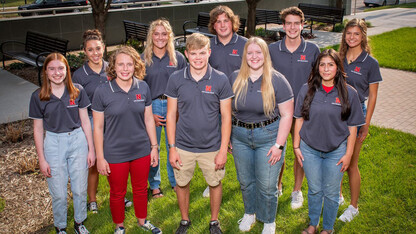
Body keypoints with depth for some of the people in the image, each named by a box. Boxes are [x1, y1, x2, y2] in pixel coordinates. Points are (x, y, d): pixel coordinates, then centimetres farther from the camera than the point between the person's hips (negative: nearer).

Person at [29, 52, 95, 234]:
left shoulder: (77, 91, -4)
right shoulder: (38, 97, -5)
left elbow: (85, 121, 1)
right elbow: (38, 129, 0)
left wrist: (91, 149, 1)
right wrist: (41, 159, -1)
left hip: (78, 141, 1)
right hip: (53, 144, 0)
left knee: (80, 190, 10)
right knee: (58, 193, 8)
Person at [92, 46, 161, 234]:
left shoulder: (143, 88, -5)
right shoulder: (102, 92, -13)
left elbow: (148, 120, 4)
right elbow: (98, 127, -8)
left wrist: (154, 147, 6)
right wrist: (100, 158, -7)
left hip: (141, 151, 3)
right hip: (115, 154, -2)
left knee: (141, 189, 20)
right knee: (117, 193, 16)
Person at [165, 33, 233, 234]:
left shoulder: (220, 80, -9)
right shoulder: (176, 79, -6)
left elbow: (226, 117, -5)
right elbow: (171, 115, 0)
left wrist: (223, 150, -8)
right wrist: (172, 148, -3)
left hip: (212, 147, -1)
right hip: (183, 147, 1)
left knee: (215, 183, 14)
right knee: (182, 184, 15)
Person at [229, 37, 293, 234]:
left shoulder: (277, 81, -9)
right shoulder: (235, 78, 0)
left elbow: (287, 115, -9)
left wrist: (279, 145, -13)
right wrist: (227, 136, 5)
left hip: (268, 136, -3)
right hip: (240, 136, 3)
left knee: (267, 186, 5)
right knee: (245, 181, 17)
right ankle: (250, 213, 43)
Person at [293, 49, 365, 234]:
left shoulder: (349, 93, -8)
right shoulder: (307, 90, -5)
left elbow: (352, 127, -3)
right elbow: (299, 119, 1)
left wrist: (348, 153, -3)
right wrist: (296, 146, 1)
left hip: (336, 151, -1)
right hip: (309, 149, 1)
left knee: (331, 193, 13)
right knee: (314, 190, 17)